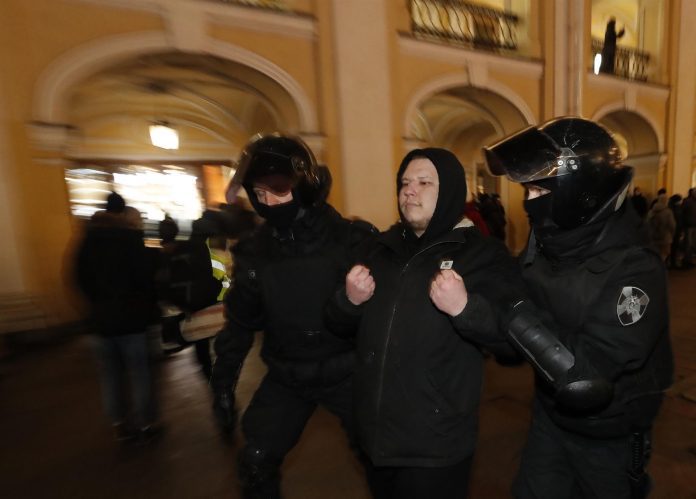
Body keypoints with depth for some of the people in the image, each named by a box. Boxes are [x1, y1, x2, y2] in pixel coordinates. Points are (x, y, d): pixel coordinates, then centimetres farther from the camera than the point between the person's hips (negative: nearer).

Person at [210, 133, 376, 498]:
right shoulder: (253, 251, -7)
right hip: (286, 377, 3)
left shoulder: (350, 240, -19)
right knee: (255, 464, 12)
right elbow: (241, 321, 2)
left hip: (345, 371, -2)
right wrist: (223, 381, 3)